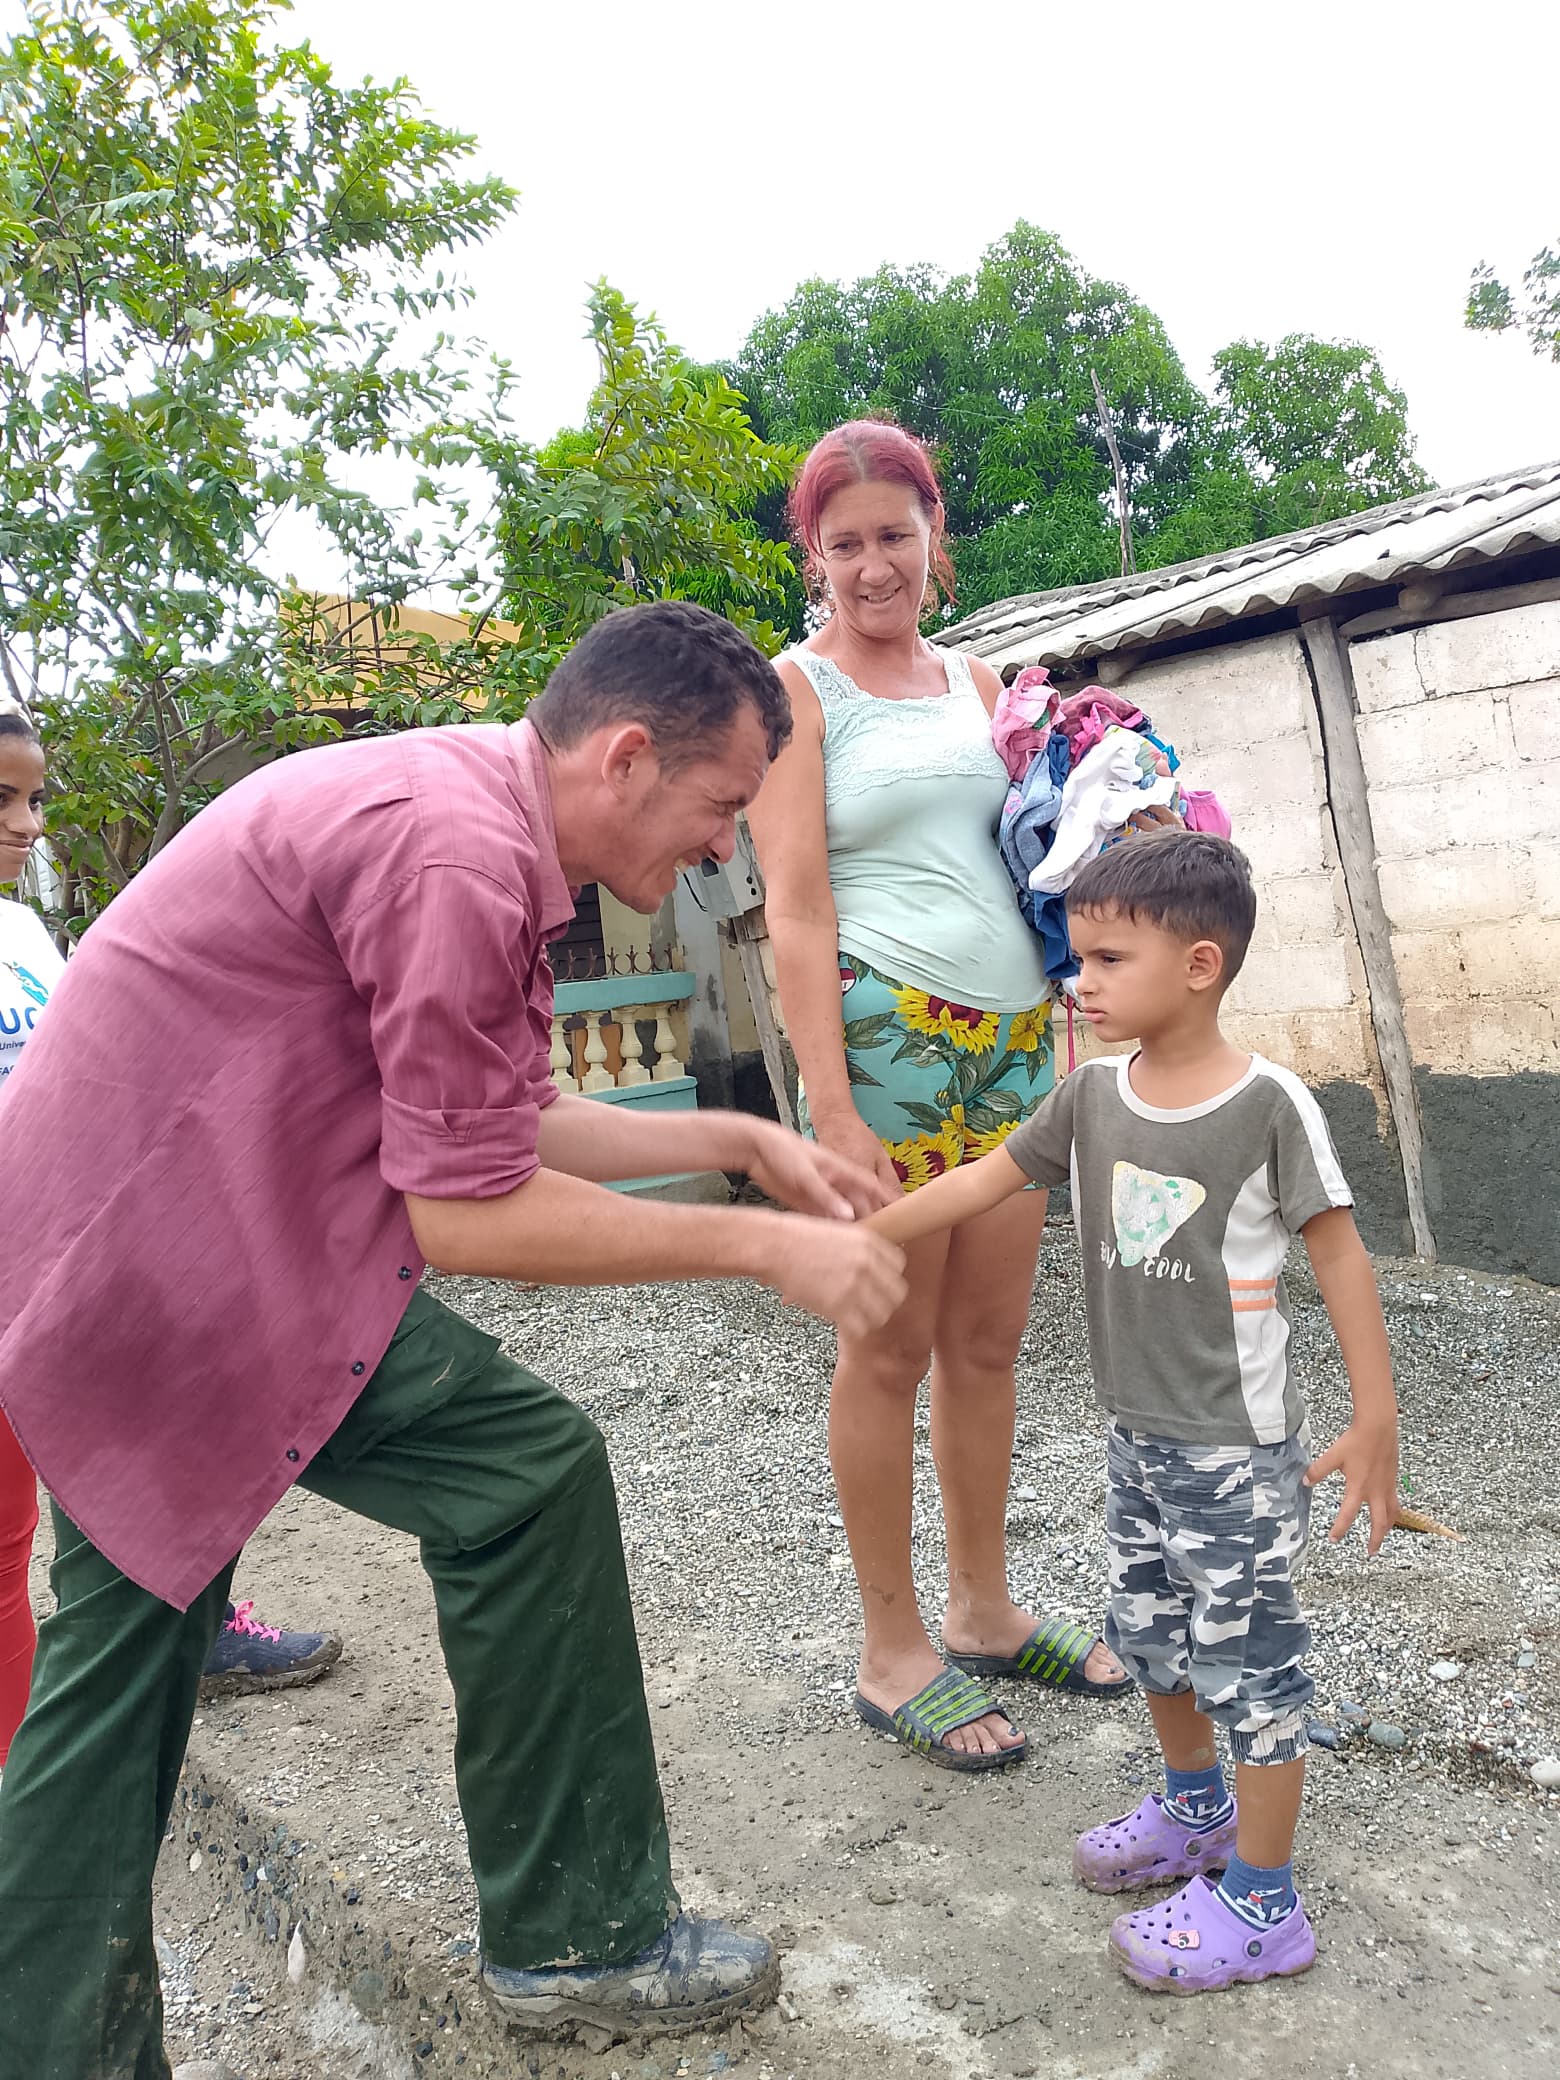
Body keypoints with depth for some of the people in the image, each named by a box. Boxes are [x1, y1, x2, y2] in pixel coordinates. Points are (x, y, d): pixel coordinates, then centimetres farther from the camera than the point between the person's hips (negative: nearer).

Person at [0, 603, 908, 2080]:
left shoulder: (464, 808, 11)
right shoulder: (459, 857, -23)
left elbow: (496, 1121, 14)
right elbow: (465, 1213, -21)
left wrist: (738, 1141, 14)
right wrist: (759, 1247, -14)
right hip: (174, 1248, -11)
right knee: (526, 1475, -7)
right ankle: (577, 1939, 9)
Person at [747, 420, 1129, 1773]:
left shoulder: (977, 682, 17)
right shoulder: (798, 687, 0)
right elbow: (796, 911, -8)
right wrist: (832, 1111, -15)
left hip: (1012, 1037, 6)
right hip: (887, 1032, -6)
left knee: (987, 1339, 11)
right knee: (891, 1350, 2)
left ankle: (984, 1612, 27)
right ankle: (893, 1653, 16)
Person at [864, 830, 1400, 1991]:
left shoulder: (1269, 1103, -18)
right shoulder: (1094, 1096, -1)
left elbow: (1339, 1254, -14)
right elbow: (983, 1183, 4)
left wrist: (1376, 1423, -13)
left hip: (1237, 1443, -7)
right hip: (1138, 1430, 7)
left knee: (1247, 1658, 5)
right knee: (1150, 1635, 21)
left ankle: (1262, 1903, 22)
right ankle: (1196, 1810, 46)